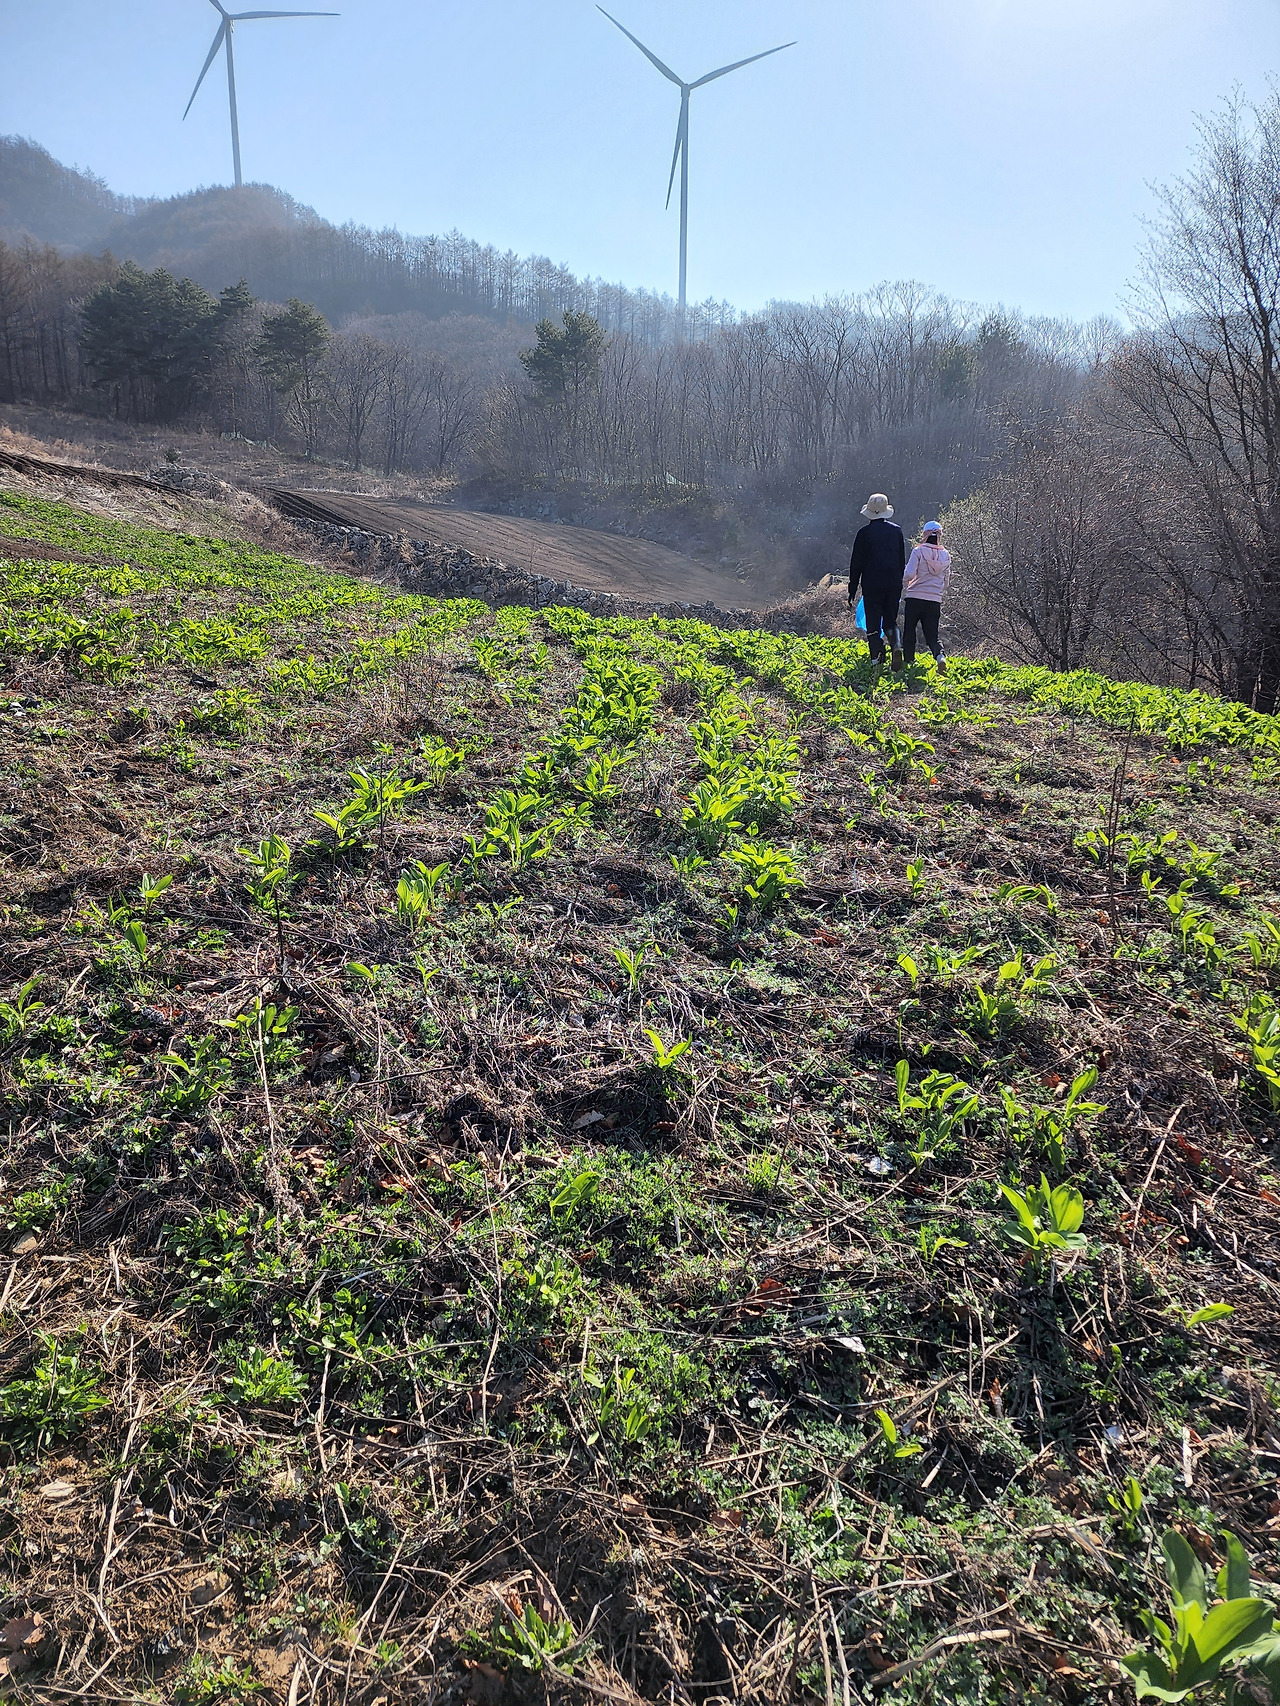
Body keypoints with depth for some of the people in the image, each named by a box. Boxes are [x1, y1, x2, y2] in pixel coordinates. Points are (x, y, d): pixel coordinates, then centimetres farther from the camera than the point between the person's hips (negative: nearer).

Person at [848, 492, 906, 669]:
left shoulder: (864, 533, -5)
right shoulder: (897, 531, 7)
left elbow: (856, 563, -2)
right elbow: (902, 561, 13)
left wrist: (852, 590, 4)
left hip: (871, 585, -3)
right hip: (893, 585, 3)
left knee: (873, 625, 2)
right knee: (890, 622, 14)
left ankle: (877, 659, -6)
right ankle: (896, 646, -13)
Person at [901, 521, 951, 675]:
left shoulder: (918, 551, -6)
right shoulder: (946, 555, 7)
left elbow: (910, 574, -14)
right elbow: (946, 580, 12)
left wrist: (904, 585, 6)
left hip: (915, 598, -3)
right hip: (935, 601, 3)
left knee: (909, 632, 11)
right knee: (931, 634, 4)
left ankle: (909, 661, 10)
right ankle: (939, 655, -25)